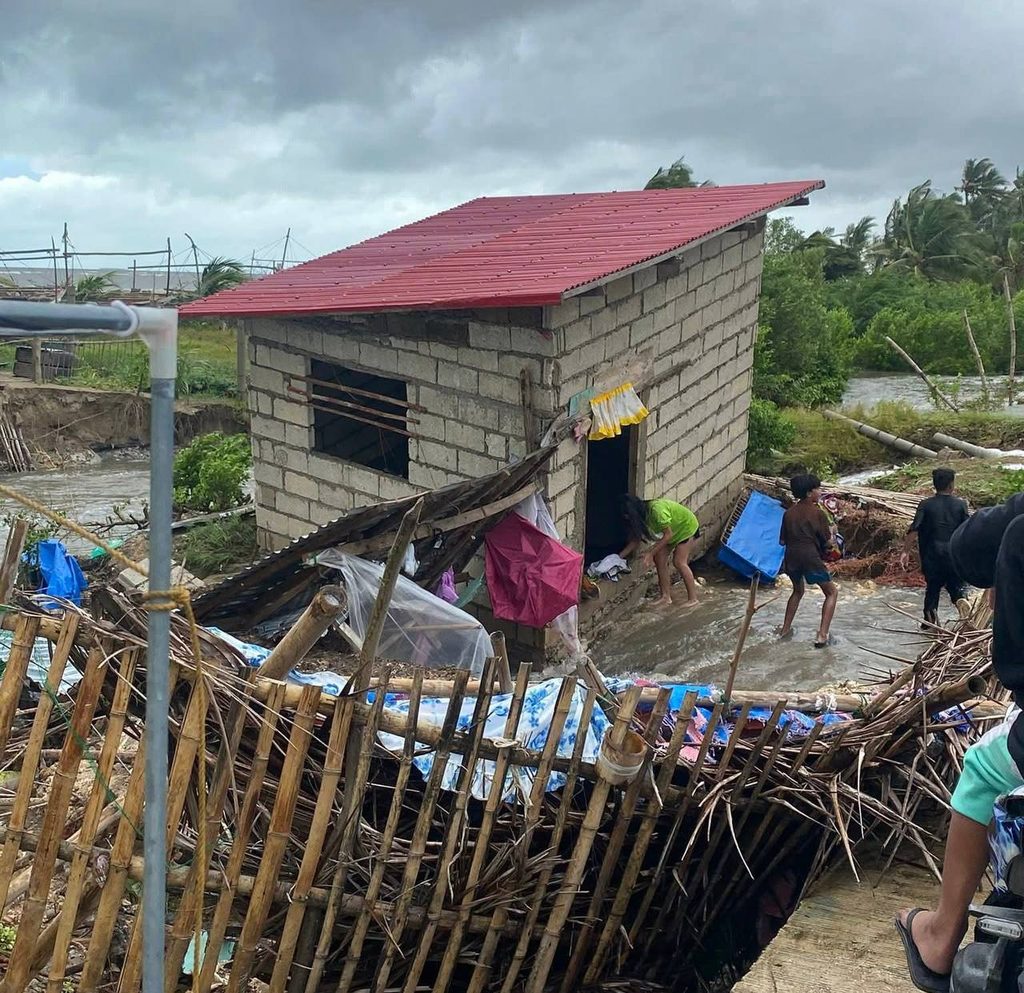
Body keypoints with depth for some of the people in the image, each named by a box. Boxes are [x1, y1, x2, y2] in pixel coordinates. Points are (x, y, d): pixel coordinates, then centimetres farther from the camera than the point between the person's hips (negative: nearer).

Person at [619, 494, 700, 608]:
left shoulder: (656, 510, -36)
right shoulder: (642, 517, -10)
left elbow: (668, 535, -31)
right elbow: (636, 541, -1)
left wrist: (651, 553, -29)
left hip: (686, 527, -8)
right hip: (673, 531, 8)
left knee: (679, 562, -16)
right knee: (659, 559, -2)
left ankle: (693, 599, -8)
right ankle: (666, 597, 4)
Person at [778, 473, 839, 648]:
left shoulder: (789, 513, 10)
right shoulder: (818, 513, -4)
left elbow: (782, 541, 13)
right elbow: (828, 541, 0)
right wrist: (831, 531, 19)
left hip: (792, 557, 5)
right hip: (811, 557, -5)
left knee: (798, 591, 31)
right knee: (832, 592, 10)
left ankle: (785, 629, 29)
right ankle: (822, 635, -4)